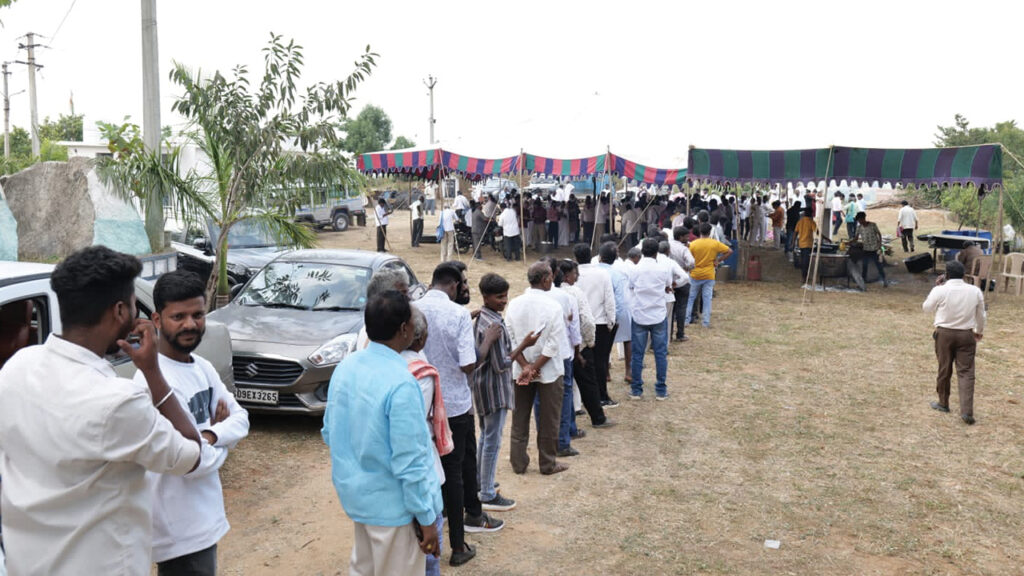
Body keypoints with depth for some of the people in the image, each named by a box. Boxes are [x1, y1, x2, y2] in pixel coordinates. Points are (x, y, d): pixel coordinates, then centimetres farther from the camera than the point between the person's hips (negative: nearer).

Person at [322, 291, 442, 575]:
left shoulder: (346, 365, -4)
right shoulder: (400, 384, -28)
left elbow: (329, 432, 8)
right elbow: (410, 463, -24)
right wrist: (426, 518, -14)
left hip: (356, 492, 7)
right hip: (391, 505, -7)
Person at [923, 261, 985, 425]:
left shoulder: (940, 291, -11)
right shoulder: (975, 291, -2)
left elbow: (927, 308, 5)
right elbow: (981, 315, 10)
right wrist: (979, 331, 28)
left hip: (944, 334, -1)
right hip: (966, 335, 1)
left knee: (944, 370, 13)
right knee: (966, 372, 2)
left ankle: (943, 403, 28)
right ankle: (967, 412, -6)